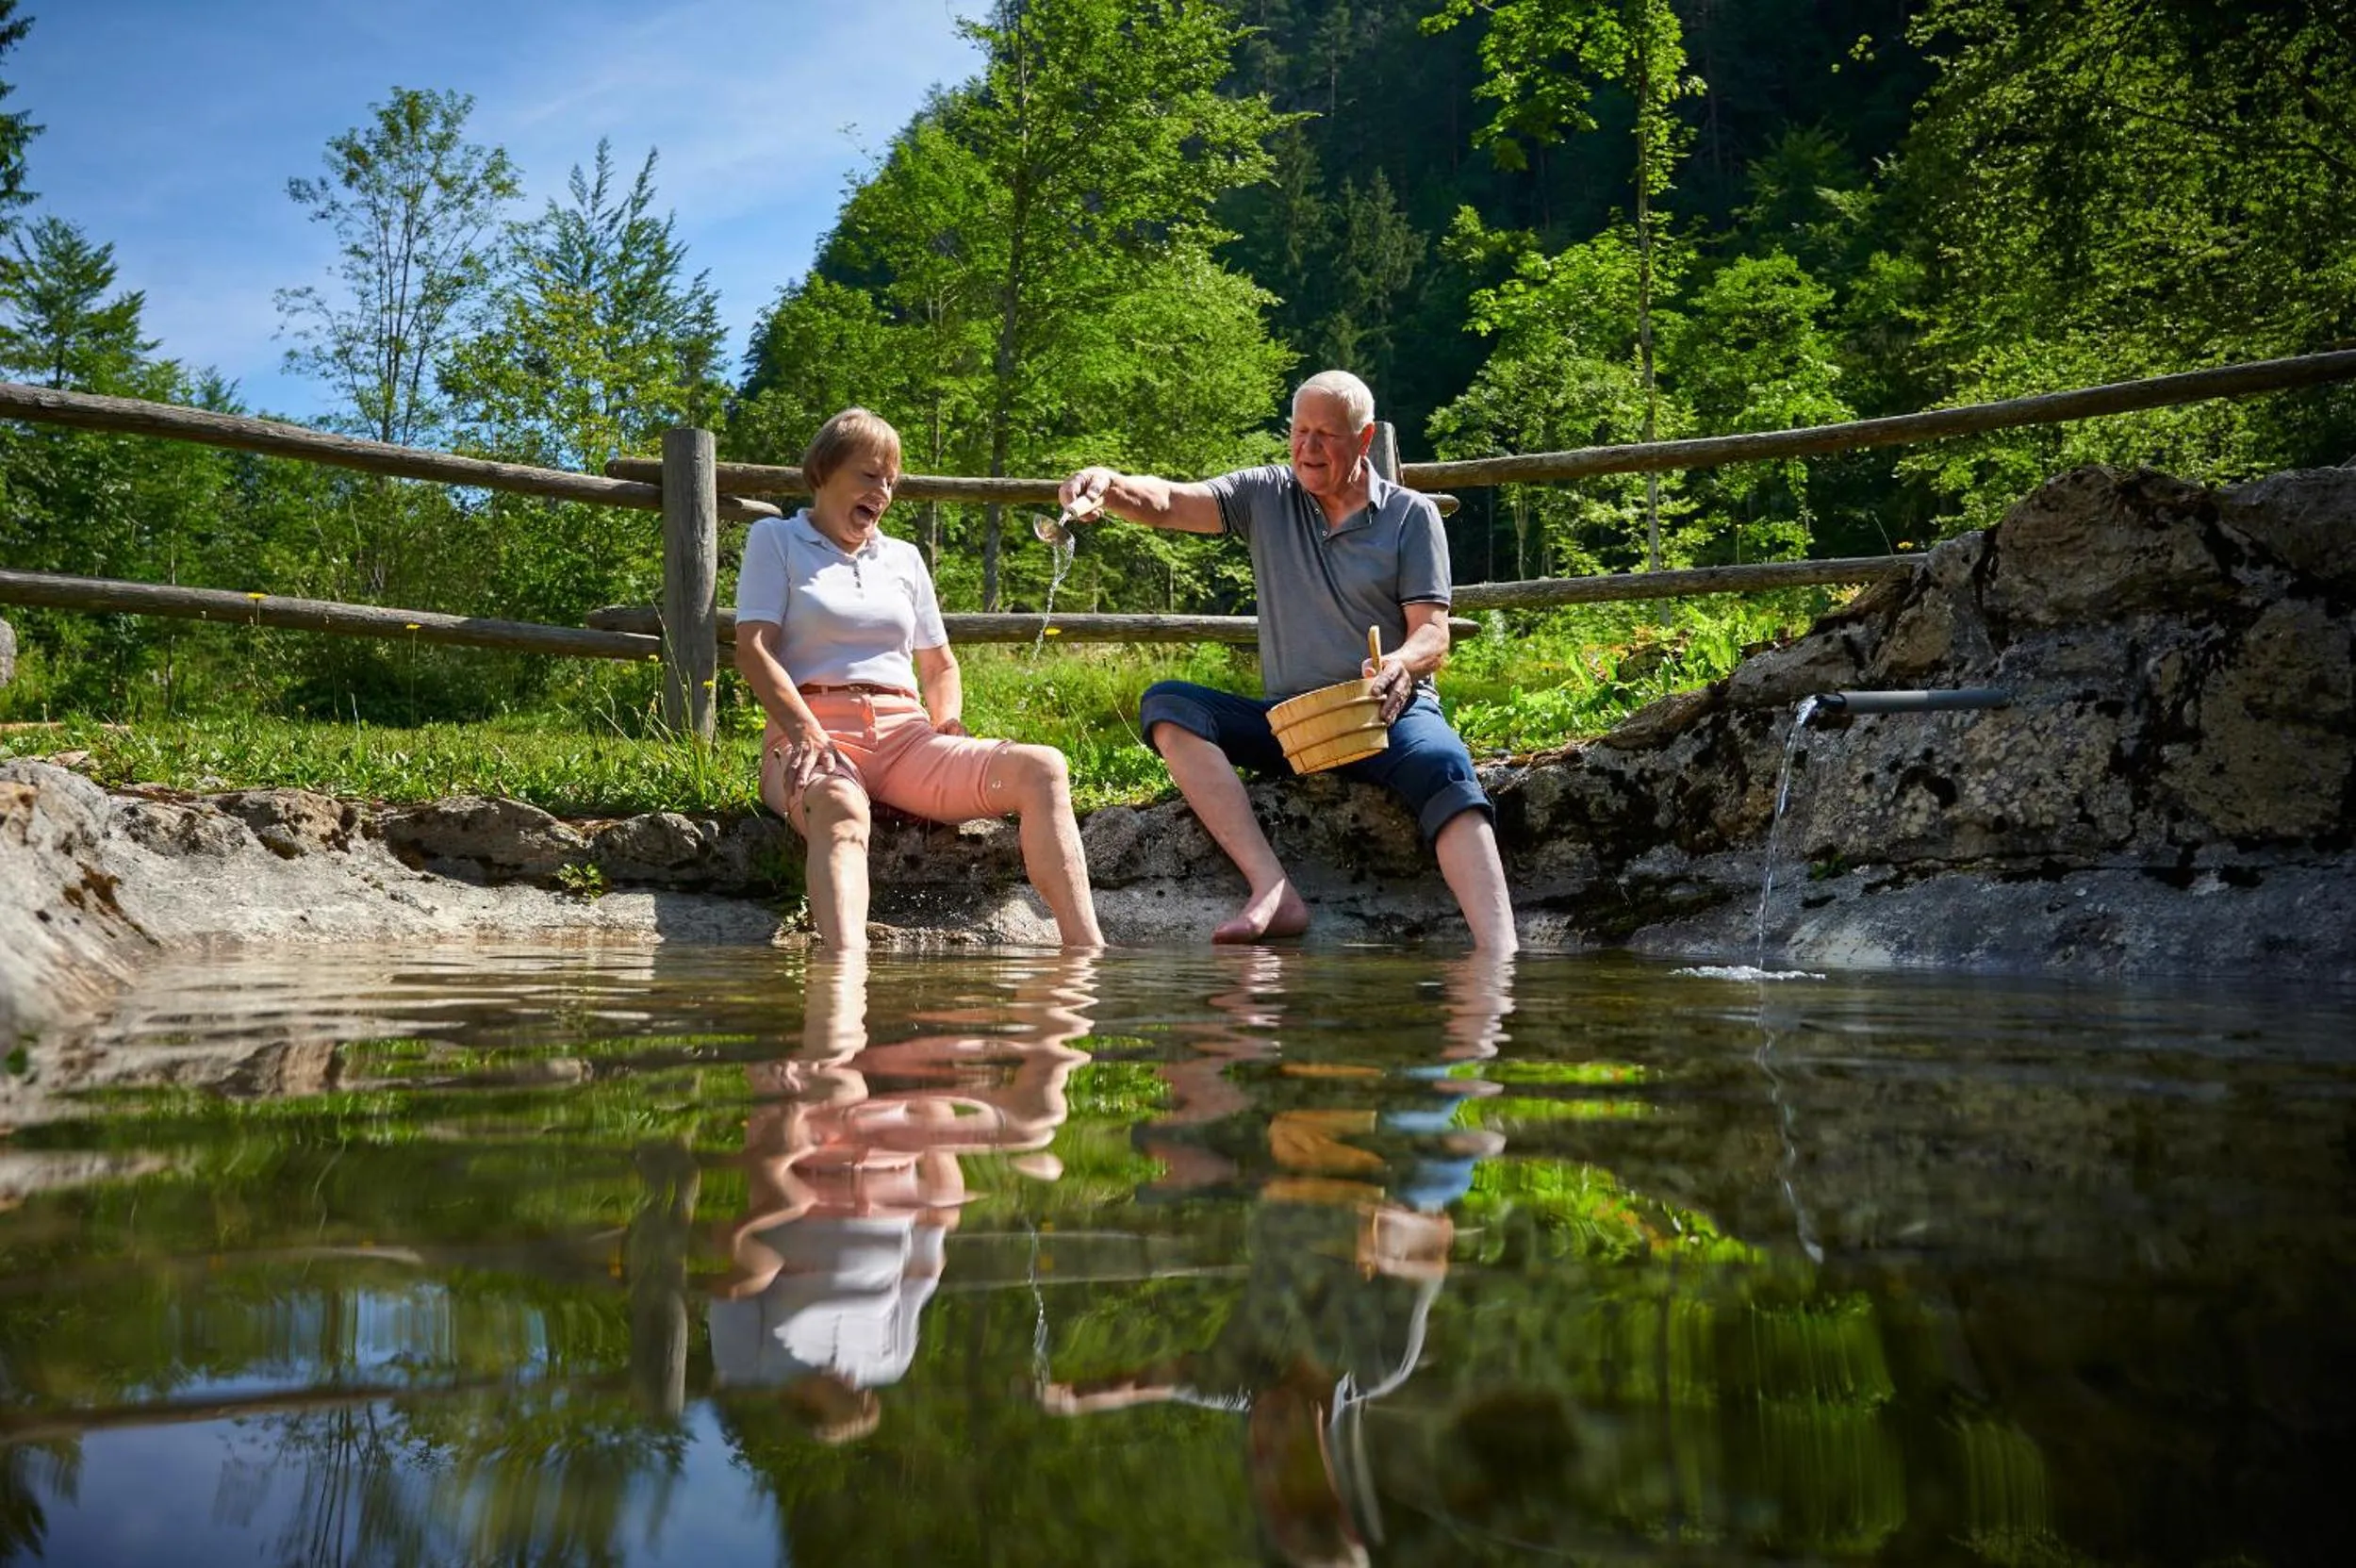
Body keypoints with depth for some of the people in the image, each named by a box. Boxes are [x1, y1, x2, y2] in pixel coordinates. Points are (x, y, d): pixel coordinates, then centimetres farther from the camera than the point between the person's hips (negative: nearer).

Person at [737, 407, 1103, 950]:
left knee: (1041, 768, -22)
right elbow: (753, 648, 0)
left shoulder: (904, 558, 27)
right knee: (841, 810, -42)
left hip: (903, 736, 5)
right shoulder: (775, 539, 14)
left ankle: (1088, 956, -32)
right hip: (813, 731, -5)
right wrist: (806, 734, -17)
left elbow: (940, 667, 30)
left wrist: (948, 727, 7)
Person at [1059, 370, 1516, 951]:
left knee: (1445, 771, -36)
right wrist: (1108, 486, -30)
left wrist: (1401, 665, -27)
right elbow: (1167, 502, -6)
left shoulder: (1411, 514, 5)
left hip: (1389, 713, -3)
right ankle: (1273, 891, -35)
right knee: (1167, 705, -21)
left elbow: (1432, 634, -2)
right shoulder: (1267, 494, 9)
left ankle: (1498, 956, -51)